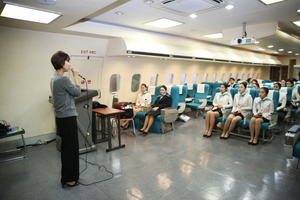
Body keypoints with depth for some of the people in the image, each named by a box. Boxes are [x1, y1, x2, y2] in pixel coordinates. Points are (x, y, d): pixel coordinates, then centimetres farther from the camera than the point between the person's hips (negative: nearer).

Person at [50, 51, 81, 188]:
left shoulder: (54, 78, 10)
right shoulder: (63, 79, -21)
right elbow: (77, 92, -9)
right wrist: (76, 76, -5)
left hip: (61, 117, 10)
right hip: (67, 118, -10)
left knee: (66, 147, 19)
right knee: (70, 148, 1)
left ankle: (67, 176, 34)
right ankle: (68, 179, 14)